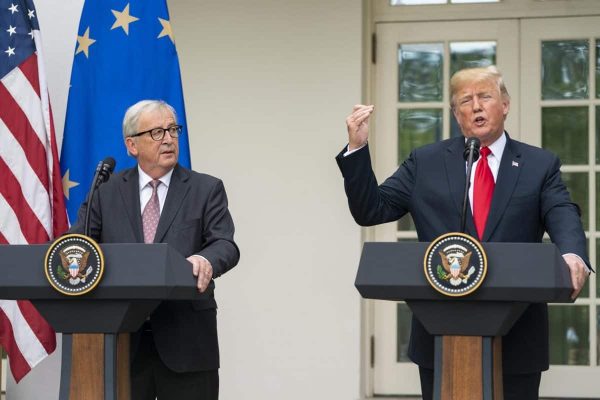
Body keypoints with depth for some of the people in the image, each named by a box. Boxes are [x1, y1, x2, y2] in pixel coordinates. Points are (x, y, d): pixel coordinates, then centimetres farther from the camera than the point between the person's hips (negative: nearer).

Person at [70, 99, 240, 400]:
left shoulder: (206, 189, 6)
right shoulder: (106, 191, 11)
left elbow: (225, 245, -4)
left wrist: (207, 261, -28)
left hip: (186, 340, -1)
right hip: (122, 340, 1)